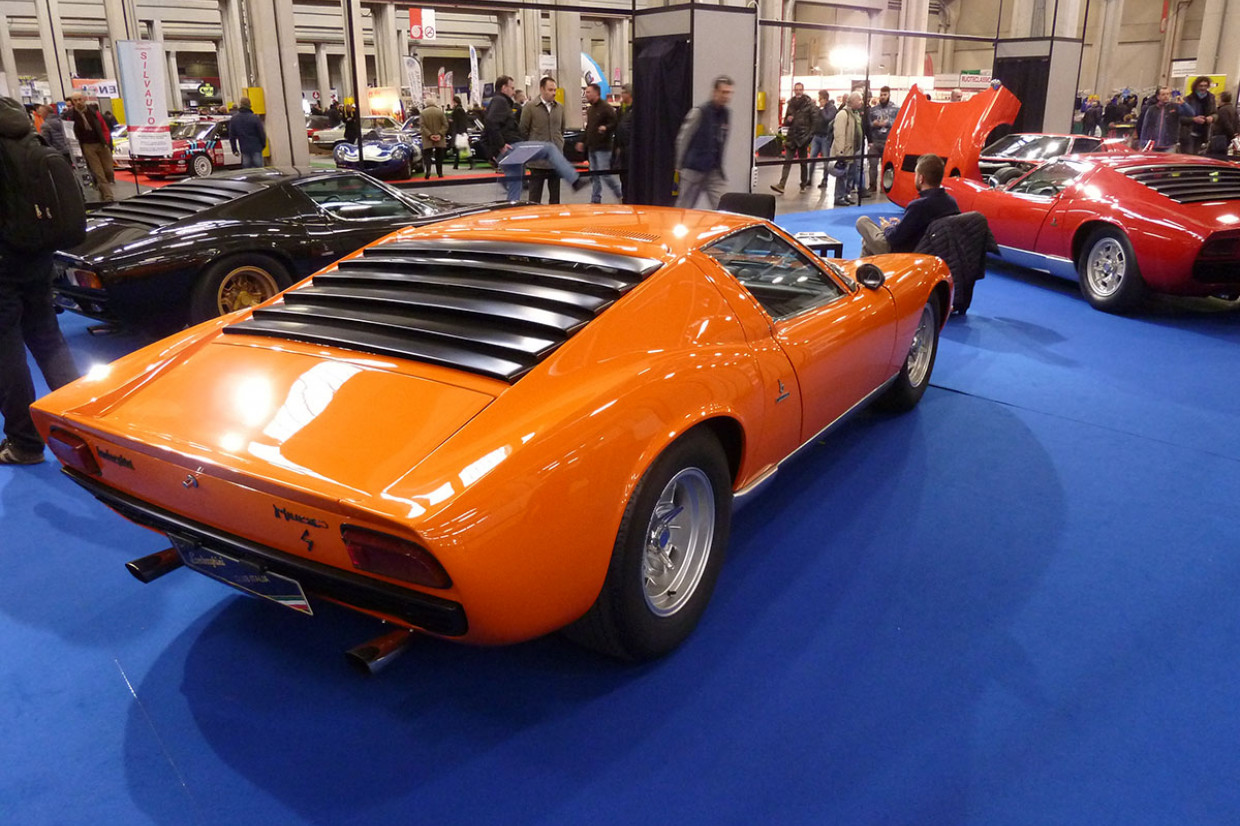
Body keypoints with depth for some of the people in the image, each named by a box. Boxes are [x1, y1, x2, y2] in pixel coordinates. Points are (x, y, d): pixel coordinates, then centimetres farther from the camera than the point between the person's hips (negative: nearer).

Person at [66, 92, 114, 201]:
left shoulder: (93, 112, 5)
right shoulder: (72, 115, 0)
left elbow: (105, 128, 8)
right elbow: (71, 133, 4)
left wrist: (106, 142, -2)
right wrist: (78, 146, -3)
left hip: (102, 144, 2)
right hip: (88, 147, -2)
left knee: (108, 171, 0)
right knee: (99, 174, -6)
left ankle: (104, 192, 23)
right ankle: (108, 197, -6)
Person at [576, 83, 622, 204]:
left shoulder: (606, 107, -10)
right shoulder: (590, 109, 17)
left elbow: (615, 123, -15)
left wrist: (606, 127, -33)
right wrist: (583, 142, 22)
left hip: (603, 148, -9)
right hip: (591, 147, 9)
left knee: (605, 174, -10)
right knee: (595, 175, 10)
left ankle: (622, 195, 4)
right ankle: (595, 200, 16)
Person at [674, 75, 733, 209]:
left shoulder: (727, 114, 7)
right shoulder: (699, 112, -10)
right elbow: (682, 139, -7)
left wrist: (719, 165, 14)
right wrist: (680, 165, -4)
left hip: (714, 171, 5)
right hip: (694, 169, -5)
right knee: (684, 208, 6)